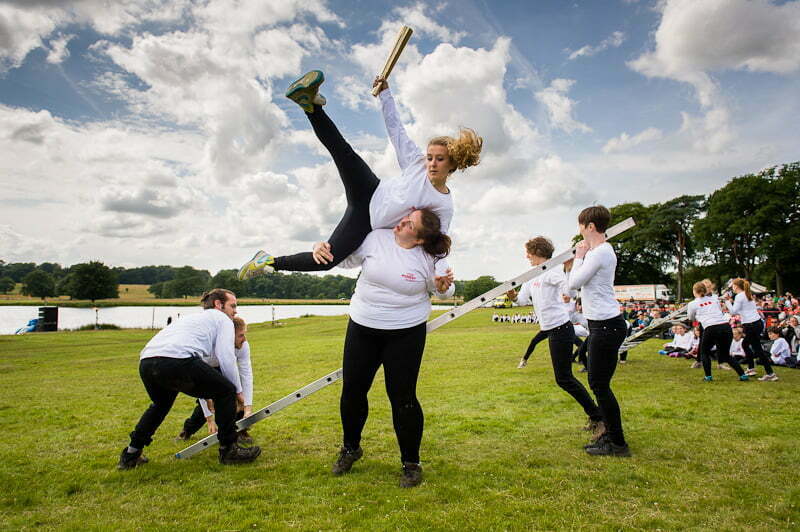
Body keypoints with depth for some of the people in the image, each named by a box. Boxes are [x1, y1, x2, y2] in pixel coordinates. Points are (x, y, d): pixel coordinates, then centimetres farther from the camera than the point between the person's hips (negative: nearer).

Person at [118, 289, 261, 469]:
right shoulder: (222, 319, 19)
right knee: (226, 392, 9)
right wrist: (238, 391, 19)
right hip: (176, 361, -8)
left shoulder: (192, 318, 40)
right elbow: (226, 358, 3)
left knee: (160, 405, 37)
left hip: (146, 362, 8)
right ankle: (229, 449, 14)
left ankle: (131, 454, 37)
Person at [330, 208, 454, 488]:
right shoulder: (375, 238, -9)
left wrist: (443, 287, -19)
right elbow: (344, 259, 5)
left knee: (402, 397, -3)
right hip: (362, 327, 3)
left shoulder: (428, 258, -12)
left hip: (406, 333, -3)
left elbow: (443, 291, 4)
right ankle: (350, 448, 37)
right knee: (352, 390, 10)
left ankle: (411, 463, 19)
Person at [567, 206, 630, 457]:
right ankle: (610, 434, 28)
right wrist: (582, 256, 13)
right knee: (598, 383, 17)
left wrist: (579, 255, -5)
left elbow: (574, 282, -13)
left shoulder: (600, 252, -17)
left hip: (606, 326, -11)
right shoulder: (600, 250, 16)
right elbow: (577, 282, 18)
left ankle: (618, 444, 7)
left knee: (599, 385, -4)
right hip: (602, 324, 11)